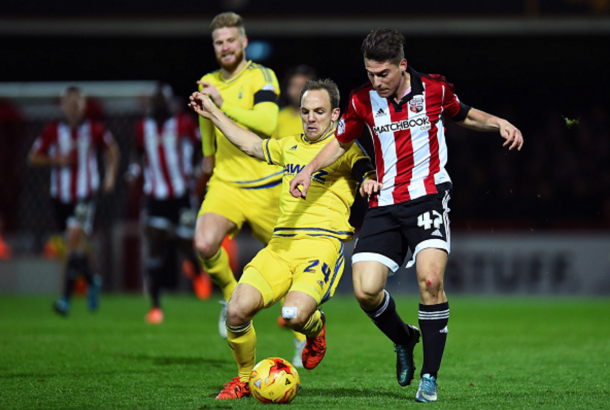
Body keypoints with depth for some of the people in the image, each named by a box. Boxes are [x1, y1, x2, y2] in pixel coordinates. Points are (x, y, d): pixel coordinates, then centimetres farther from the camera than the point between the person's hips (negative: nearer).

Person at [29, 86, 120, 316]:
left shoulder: (95, 130, -1)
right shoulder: (52, 131, 1)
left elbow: (112, 150, 16)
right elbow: (33, 158, 4)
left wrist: (110, 176, 4)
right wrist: (55, 160, -13)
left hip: (85, 195, -3)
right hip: (61, 196, 3)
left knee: (75, 241, -18)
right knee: (75, 246, 12)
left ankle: (66, 297, -20)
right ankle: (92, 281, 40)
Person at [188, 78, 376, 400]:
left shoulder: (345, 149, 5)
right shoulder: (290, 146, 23)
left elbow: (372, 178, -10)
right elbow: (252, 145, 39)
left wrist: (371, 182, -34)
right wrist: (213, 114, 43)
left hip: (321, 244, -5)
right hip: (280, 246, 5)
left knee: (295, 315, -29)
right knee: (238, 310, -15)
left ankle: (316, 329, 10)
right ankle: (245, 377, 10)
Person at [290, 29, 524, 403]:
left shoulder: (435, 89, -1)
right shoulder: (363, 101, 3)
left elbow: (464, 115, 19)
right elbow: (342, 142, 20)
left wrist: (499, 124, 2)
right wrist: (310, 169, 6)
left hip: (429, 195, -2)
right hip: (384, 204, 3)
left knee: (430, 278, -23)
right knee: (366, 290, -11)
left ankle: (430, 376, -10)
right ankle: (404, 340, 22)